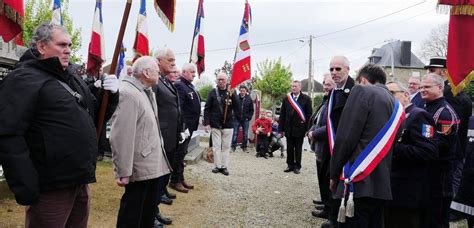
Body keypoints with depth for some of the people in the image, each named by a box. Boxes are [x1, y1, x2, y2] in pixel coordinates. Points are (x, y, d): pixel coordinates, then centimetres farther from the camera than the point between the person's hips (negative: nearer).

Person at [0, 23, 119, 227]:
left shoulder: (73, 78, 15)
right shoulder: (24, 79, -12)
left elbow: (97, 116, 21)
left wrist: (111, 94, 0)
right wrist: (27, 189, -23)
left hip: (81, 182, 8)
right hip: (51, 188, -8)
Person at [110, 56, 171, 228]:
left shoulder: (147, 91, 12)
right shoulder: (128, 93, -19)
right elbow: (121, 136, -24)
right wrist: (123, 172, -23)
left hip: (154, 165, 9)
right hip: (140, 168, -9)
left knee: (149, 210, 22)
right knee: (132, 214, 7)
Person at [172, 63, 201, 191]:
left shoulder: (190, 86, 15)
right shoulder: (179, 85, -15)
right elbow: (179, 108, -22)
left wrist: (194, 124, 15)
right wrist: (183, 126, -25)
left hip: (190, 126, 9)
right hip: (183, 126, -9)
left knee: (182, 152, 16)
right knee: (180, 153, 0)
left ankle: (180, 178, 27)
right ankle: (175, 180, 11)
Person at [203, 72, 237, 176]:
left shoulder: (231, 92, 4)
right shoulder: (212, 93, 0)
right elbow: (207, 108, -1)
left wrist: (232, 95, -20)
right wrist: (206, 123, -8)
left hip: (228, 124, 1)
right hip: (215, 124, -1)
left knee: (226, 147, 6)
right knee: (216, 146, 4)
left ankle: (224, 166, 13)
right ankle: (217, 166, 14)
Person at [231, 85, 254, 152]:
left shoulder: (249, 99, 1)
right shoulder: (236, 98, -6)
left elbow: (251, 110, 6)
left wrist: (249, 117, -3)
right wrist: (234, 115, -13)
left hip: (245, 120, 2)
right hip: (237, 119, -2)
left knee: (245, 134, 7)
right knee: (235, 133, 2)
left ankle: (244, 147, 18)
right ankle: (233, 146, 10)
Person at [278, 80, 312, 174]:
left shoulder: (306, 99, -2)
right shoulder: (286, 99, 6)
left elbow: (309, 115, -4)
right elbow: (282, 115, 6)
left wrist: (307, 129, -9)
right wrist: (281, 129, 2)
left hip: (299, 128, -3)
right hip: (289, 128, 3)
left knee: (298, 149, 7)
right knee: (289, 148, 10)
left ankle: (297, 167, 18)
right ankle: (290, 165, 22)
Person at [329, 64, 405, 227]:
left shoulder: (362, 91, -4)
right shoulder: (396, 105, 18)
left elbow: (346, 137, -11)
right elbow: (387, 143, 18)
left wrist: (334, 173, -3)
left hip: (360, 181, -8)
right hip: (383, 184, 8)